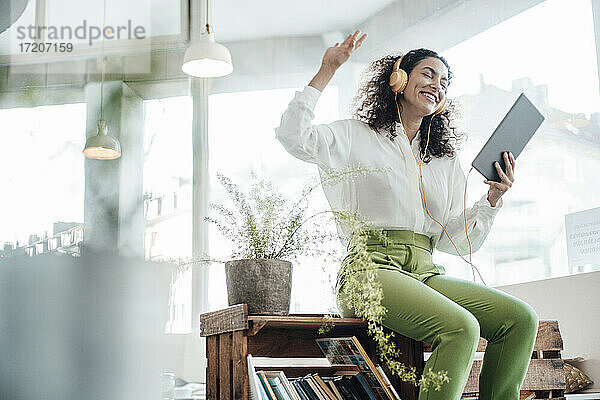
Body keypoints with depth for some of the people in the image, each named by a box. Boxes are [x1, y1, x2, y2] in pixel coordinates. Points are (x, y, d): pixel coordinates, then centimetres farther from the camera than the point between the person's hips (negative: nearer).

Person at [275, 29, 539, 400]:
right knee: (460, 327, -31)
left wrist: (493, 198, 1)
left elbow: (458, 241, 17)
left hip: (427, 273, 6)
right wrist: (326, 72, -4)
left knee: (521, 318, -17)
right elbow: (293, 136, -6)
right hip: (372, 266, -5)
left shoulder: (447, 162, 24)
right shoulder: (359, 136, 12)